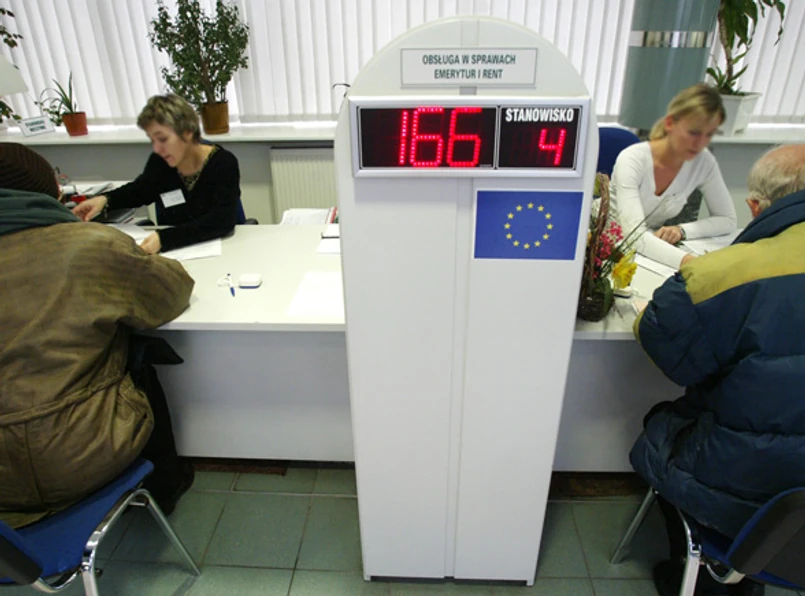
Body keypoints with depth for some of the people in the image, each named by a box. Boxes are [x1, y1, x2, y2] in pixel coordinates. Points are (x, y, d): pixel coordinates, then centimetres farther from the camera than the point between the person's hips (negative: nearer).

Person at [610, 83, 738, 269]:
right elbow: (634, 234, -36)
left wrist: (682, 230, -20)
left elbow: (728, 219, -1)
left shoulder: (704, 162, -10)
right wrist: (687, 260, -50)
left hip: (653, 246, 4)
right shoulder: (632, 160, -25)